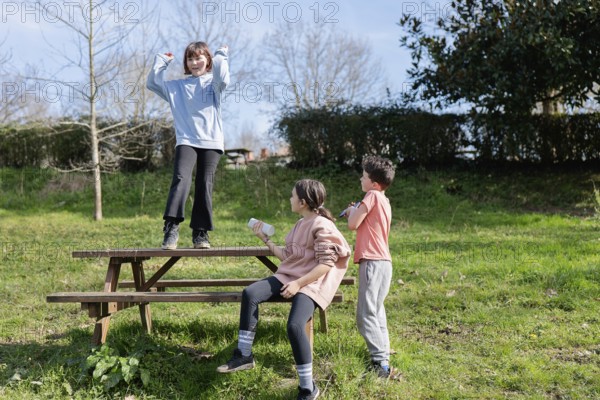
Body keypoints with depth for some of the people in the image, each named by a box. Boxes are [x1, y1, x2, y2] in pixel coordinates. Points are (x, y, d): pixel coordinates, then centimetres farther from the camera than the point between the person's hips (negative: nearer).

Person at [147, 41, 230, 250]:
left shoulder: (212, 82, 11)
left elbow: (222, 78, -11)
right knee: (181, 178, -21)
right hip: (186, 140, 1)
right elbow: (152, 82, 13)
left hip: (211, 141, 0)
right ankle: (171, 227, -27)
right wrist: (162, 60, 17)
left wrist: (221, 56, -1)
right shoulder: (177, 86, 18)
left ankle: (201, 233, 5)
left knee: (204, 185, -2)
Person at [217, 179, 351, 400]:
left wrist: (298, 283, -21)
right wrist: (265, 238, 19)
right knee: (250, 293, -16)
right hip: (287, 276, 8)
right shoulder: (300, 224, 18)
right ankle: (244, 355, -10)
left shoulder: (321, 226, -10)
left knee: (294, 325, -31)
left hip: (310, 284, -8)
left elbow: (326, 264, -17)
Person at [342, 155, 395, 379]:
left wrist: (352, 211, 6)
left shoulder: (373, 196, -10)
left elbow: (353, 224, -12)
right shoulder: (383, 200, 17)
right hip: (382, 262, 10)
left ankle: (380, 362, -10)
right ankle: (382, 358, 23)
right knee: (375, 312, 18)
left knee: (366, 315, -9)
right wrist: (355, 213, 16)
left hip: (373, 262, -10)